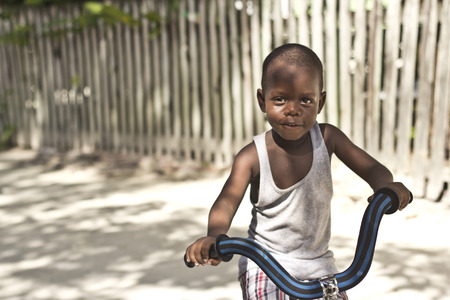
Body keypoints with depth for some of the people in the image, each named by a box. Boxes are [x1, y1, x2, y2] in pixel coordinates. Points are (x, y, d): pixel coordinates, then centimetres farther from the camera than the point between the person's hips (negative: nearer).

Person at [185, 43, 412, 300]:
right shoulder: (252, 156, -16)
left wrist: (387, 186, -32)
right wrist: (214, 236, -46)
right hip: (265, 266, -3)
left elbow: (373, 169, -8)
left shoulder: (328, 138, -9)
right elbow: (227, 203, -24)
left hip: (318, 264, 3)